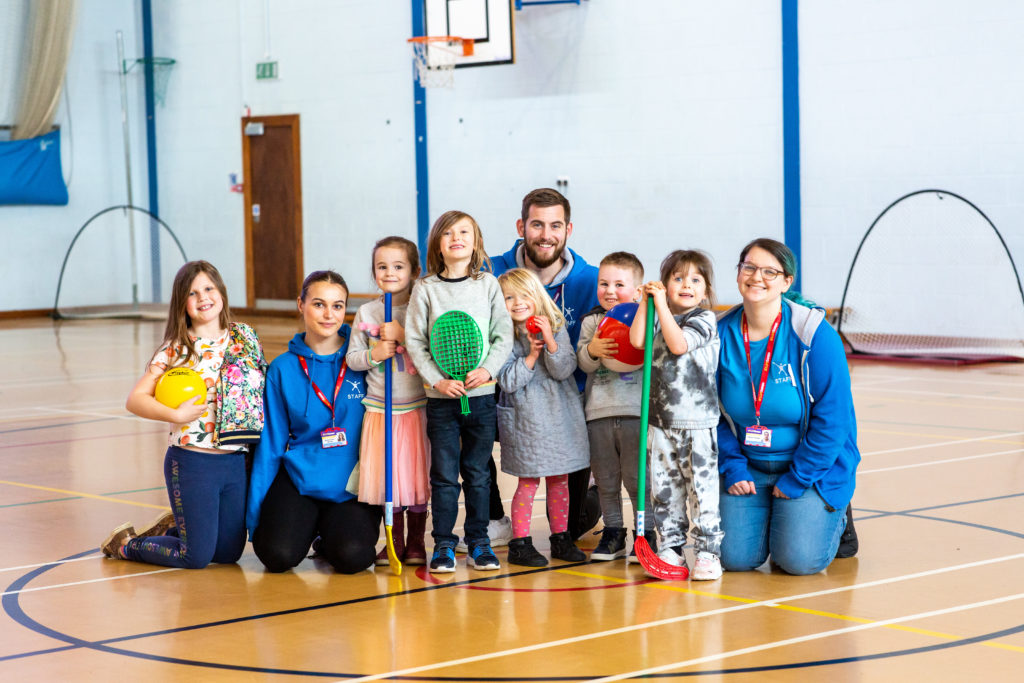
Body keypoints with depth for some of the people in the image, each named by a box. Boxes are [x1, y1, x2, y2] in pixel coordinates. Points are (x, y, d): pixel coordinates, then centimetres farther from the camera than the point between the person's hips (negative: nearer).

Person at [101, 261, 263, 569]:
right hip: (191, 462, -5)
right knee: (197, 557, -2)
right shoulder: (176, 349, -6)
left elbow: (262, 389, 16)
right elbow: (135, 399, -10)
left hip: (236, 462, 5)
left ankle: (172, 527, 36)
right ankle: (126, 544, 23)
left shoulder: (243, 335, 6)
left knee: (228, 553, 9)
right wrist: (176, 414, -23)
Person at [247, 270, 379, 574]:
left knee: (352, 556, -25)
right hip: (299, 478, 0)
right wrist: (255, 513, 2)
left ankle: (328, 538, 10)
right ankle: (307, 527, 11)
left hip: (353, 484, 0)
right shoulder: (283, 369, 2)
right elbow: (271, 443, 5)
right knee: (279, 555, -23)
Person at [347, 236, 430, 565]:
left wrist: (403, 336, -17)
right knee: (385, 473, 4)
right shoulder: (366, 313, 4)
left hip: (416, 405, -2)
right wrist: (374, 355, -12)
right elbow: (352, 358, 6)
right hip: (379, 407, 2)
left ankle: (416, 541, 16)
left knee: (417, 472, 2)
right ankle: (395, 541, 18)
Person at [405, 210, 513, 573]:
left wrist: (488, 370, -12)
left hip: (481, 393, 1)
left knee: (478, 473, 9)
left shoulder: (488, 284, 3)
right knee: (444, 474, 1)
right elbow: (414, 341, -2)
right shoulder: (425, 289, 0)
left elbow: (504, 335, 3)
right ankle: (443, 545, 10)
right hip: (441, 395, -1)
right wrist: (437, 379, -12)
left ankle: (478, 542, 18)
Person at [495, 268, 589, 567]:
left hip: (560, 416, 3)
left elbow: (564, 369, -8)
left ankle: (561, 537, 21)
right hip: (526, 419, -3)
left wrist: (550, 342, -20)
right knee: (528, 483, -2)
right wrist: (532, 355, -16)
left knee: (559, 480, 10)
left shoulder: (557, 329, 1)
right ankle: (520, 543, 6)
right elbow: (507, 381, -11)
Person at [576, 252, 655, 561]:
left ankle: (646, 533, 11)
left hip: (636, 411, -4)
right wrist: (592, 349, -20)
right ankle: (613, 533, 22)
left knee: (638, 478, -1)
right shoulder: (591, 320, 9)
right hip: (598, 411, 4)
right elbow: (583, 362, 2)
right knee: (605, 480, 11)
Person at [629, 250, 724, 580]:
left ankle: (708, 552, 2)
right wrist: (646, 303, -3)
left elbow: (679, 344, -19)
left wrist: (662, 304, -16)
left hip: (697, 422, -5)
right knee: (664, 488, 9)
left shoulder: (704, 319, -3)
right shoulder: (660, 317, 13)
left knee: (702, 487, -3)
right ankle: (671, 548, 18)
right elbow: (637, 341, -4)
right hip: (661, 420, 5)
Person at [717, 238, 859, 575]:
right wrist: (733, 468, -6)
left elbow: (832, 418, -14)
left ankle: (835, 518, 18)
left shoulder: (815, 335, -15)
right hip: (748, 466, 3)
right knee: (736, 558, -9)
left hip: (812, 464, -3)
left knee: (799, 560, -16)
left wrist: (796, 480, -14)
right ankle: (766, 516, 25)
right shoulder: (722, 335, -3)